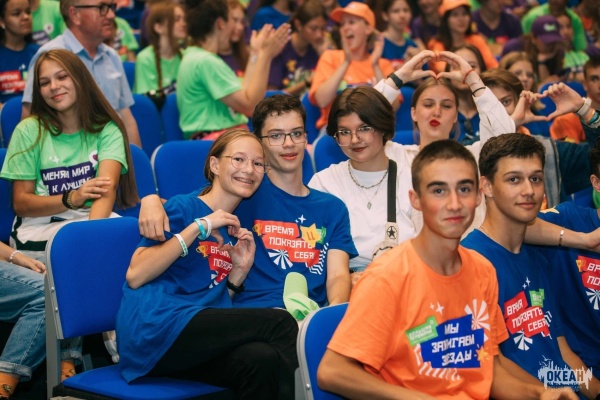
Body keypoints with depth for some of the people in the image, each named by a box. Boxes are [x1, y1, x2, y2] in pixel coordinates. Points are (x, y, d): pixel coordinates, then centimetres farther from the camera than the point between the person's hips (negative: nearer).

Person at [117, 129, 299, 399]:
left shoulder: (236, 231, 22)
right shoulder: (183, 208, 3)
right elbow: (135, 276, -9)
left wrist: (240, 270, 7)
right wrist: (199, 227, -9)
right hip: (154, 330, -5)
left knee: (262, 359, -31)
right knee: (281, 324, -20)